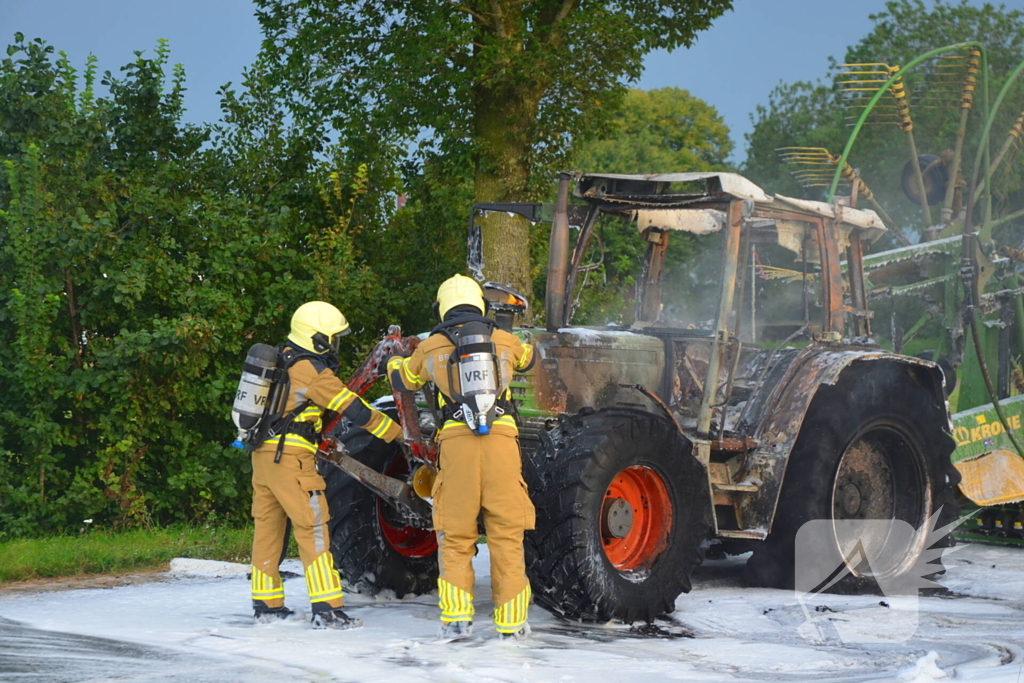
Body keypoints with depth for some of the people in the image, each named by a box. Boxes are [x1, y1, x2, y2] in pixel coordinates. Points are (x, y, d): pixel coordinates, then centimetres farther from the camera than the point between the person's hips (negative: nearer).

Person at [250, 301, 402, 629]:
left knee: (268, 527, 13)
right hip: (291, 458, -9)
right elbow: (354, 409, -12)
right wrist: (399, 433, -6)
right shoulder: (313, 371, -13)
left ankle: (266, 605, 19)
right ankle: (326, 610, -11)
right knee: (313, 530, -8)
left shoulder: (283, 359, 12)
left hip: (263, 453, 9)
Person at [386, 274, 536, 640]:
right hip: (501, 440, 1)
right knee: (507, 536, 5)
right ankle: (510, 621, 6)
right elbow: (527, 358, 38)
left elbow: (402, 379, 31)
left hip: (456, 442, 0)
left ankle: (456, 616, 1)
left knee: (456, 536, 8)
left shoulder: (431, 347, 12)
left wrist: (394, 359, 54)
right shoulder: (504, 340, 15)